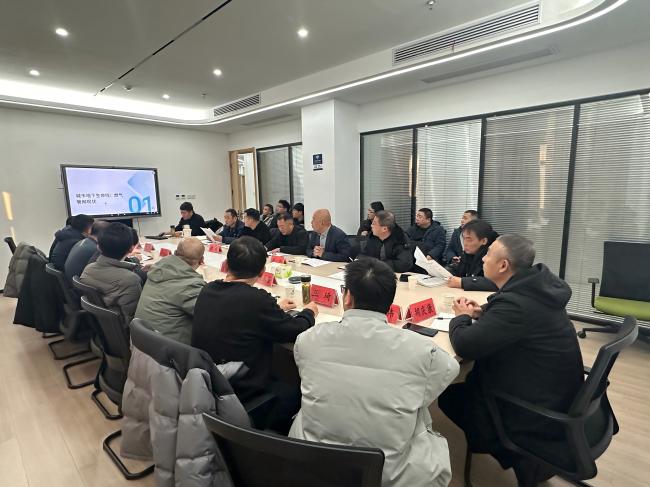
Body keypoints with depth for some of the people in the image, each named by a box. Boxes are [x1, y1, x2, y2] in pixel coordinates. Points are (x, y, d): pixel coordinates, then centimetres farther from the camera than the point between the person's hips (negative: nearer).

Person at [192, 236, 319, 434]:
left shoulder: (207, 290, -6)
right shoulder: (256, 299, -28)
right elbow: (295, 331, -14)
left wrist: (276, 308, 19)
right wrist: (308, 312, 7)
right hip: (238, 393, -7)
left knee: (278, 381, 25)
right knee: (294, 393, 15)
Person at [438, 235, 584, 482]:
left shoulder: (517, 302, -33)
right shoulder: (536, 286, -5)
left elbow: (464, 345, -31)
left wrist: (461, 318, -10)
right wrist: (481, 312, -1)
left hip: (540, 413, -8)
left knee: (449, 396, 5)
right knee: (464, 384, 17)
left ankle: (511, 453, 21)